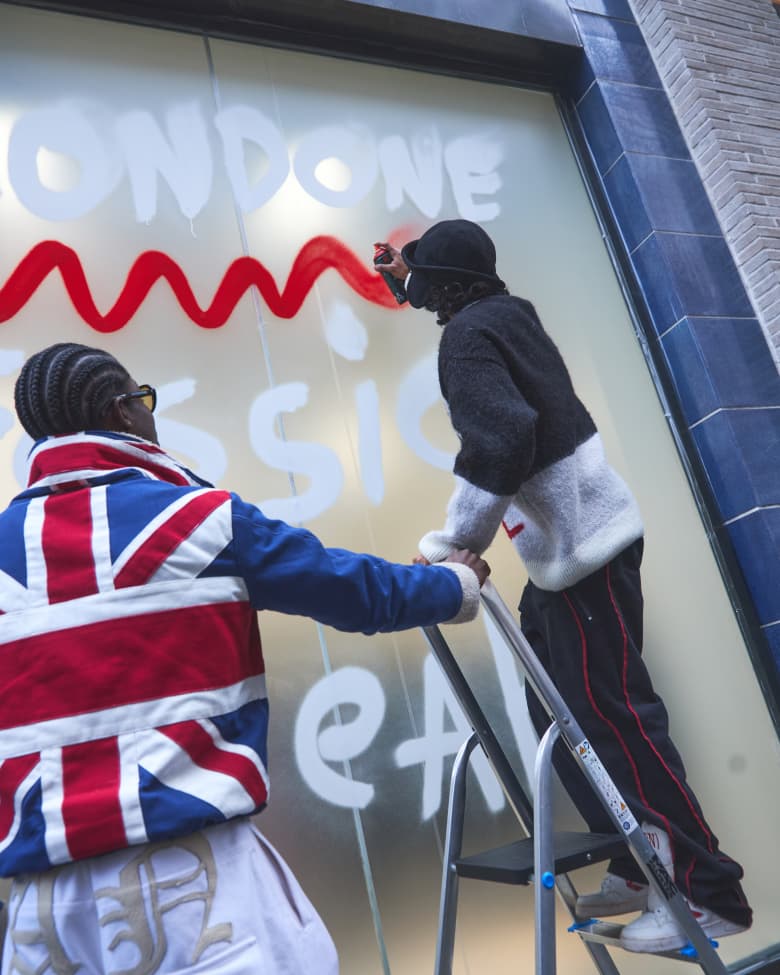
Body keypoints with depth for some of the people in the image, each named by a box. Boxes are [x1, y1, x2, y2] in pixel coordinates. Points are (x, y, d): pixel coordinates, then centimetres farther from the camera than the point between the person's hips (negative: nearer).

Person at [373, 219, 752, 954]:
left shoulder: (468, 335, -14)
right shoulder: (506, 312, 12)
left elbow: (501, 438, -29)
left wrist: (452, 545, -24)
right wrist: (408, 273, 46)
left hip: (579, 549, -10)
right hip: (570, 542, 10)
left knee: (612, 716, -3)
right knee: (563, 713, 14)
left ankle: (708, 894, 11)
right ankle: (641, 867, 26)